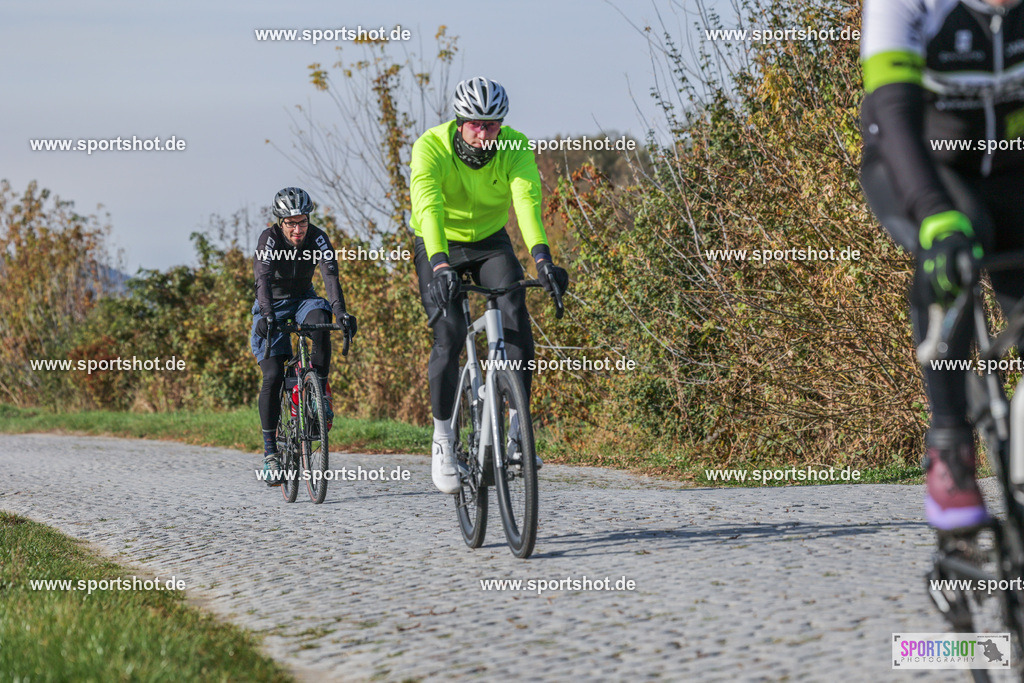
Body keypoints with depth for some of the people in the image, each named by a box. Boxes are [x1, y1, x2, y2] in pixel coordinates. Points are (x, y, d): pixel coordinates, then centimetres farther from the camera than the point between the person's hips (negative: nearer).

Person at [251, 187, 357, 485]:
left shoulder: (317, 238, -18)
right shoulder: (269, 239, -23)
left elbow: (330, 275, -32)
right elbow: (262, 279, -37)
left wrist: (340, 311, -48)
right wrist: (266, 314, -54)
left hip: (303, 300, 2)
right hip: (272, 306, -2)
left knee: (320, 319, -36)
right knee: (273, 377, -16)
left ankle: (321, 392, -24)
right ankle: (270, 452, -9)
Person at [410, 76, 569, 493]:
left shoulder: (515, 147, -21)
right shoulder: (431, 148, -26)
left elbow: (527, 202, -35)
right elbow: (429, 208, -39)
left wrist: (542, 258, -51)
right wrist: (440, 265, -55)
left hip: (490, 242, 2)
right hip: (439, 246, -2)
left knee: (515, 314, -23)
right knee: (449, 333, -21)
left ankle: (518, 428, -16)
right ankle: (442, 439, -6)